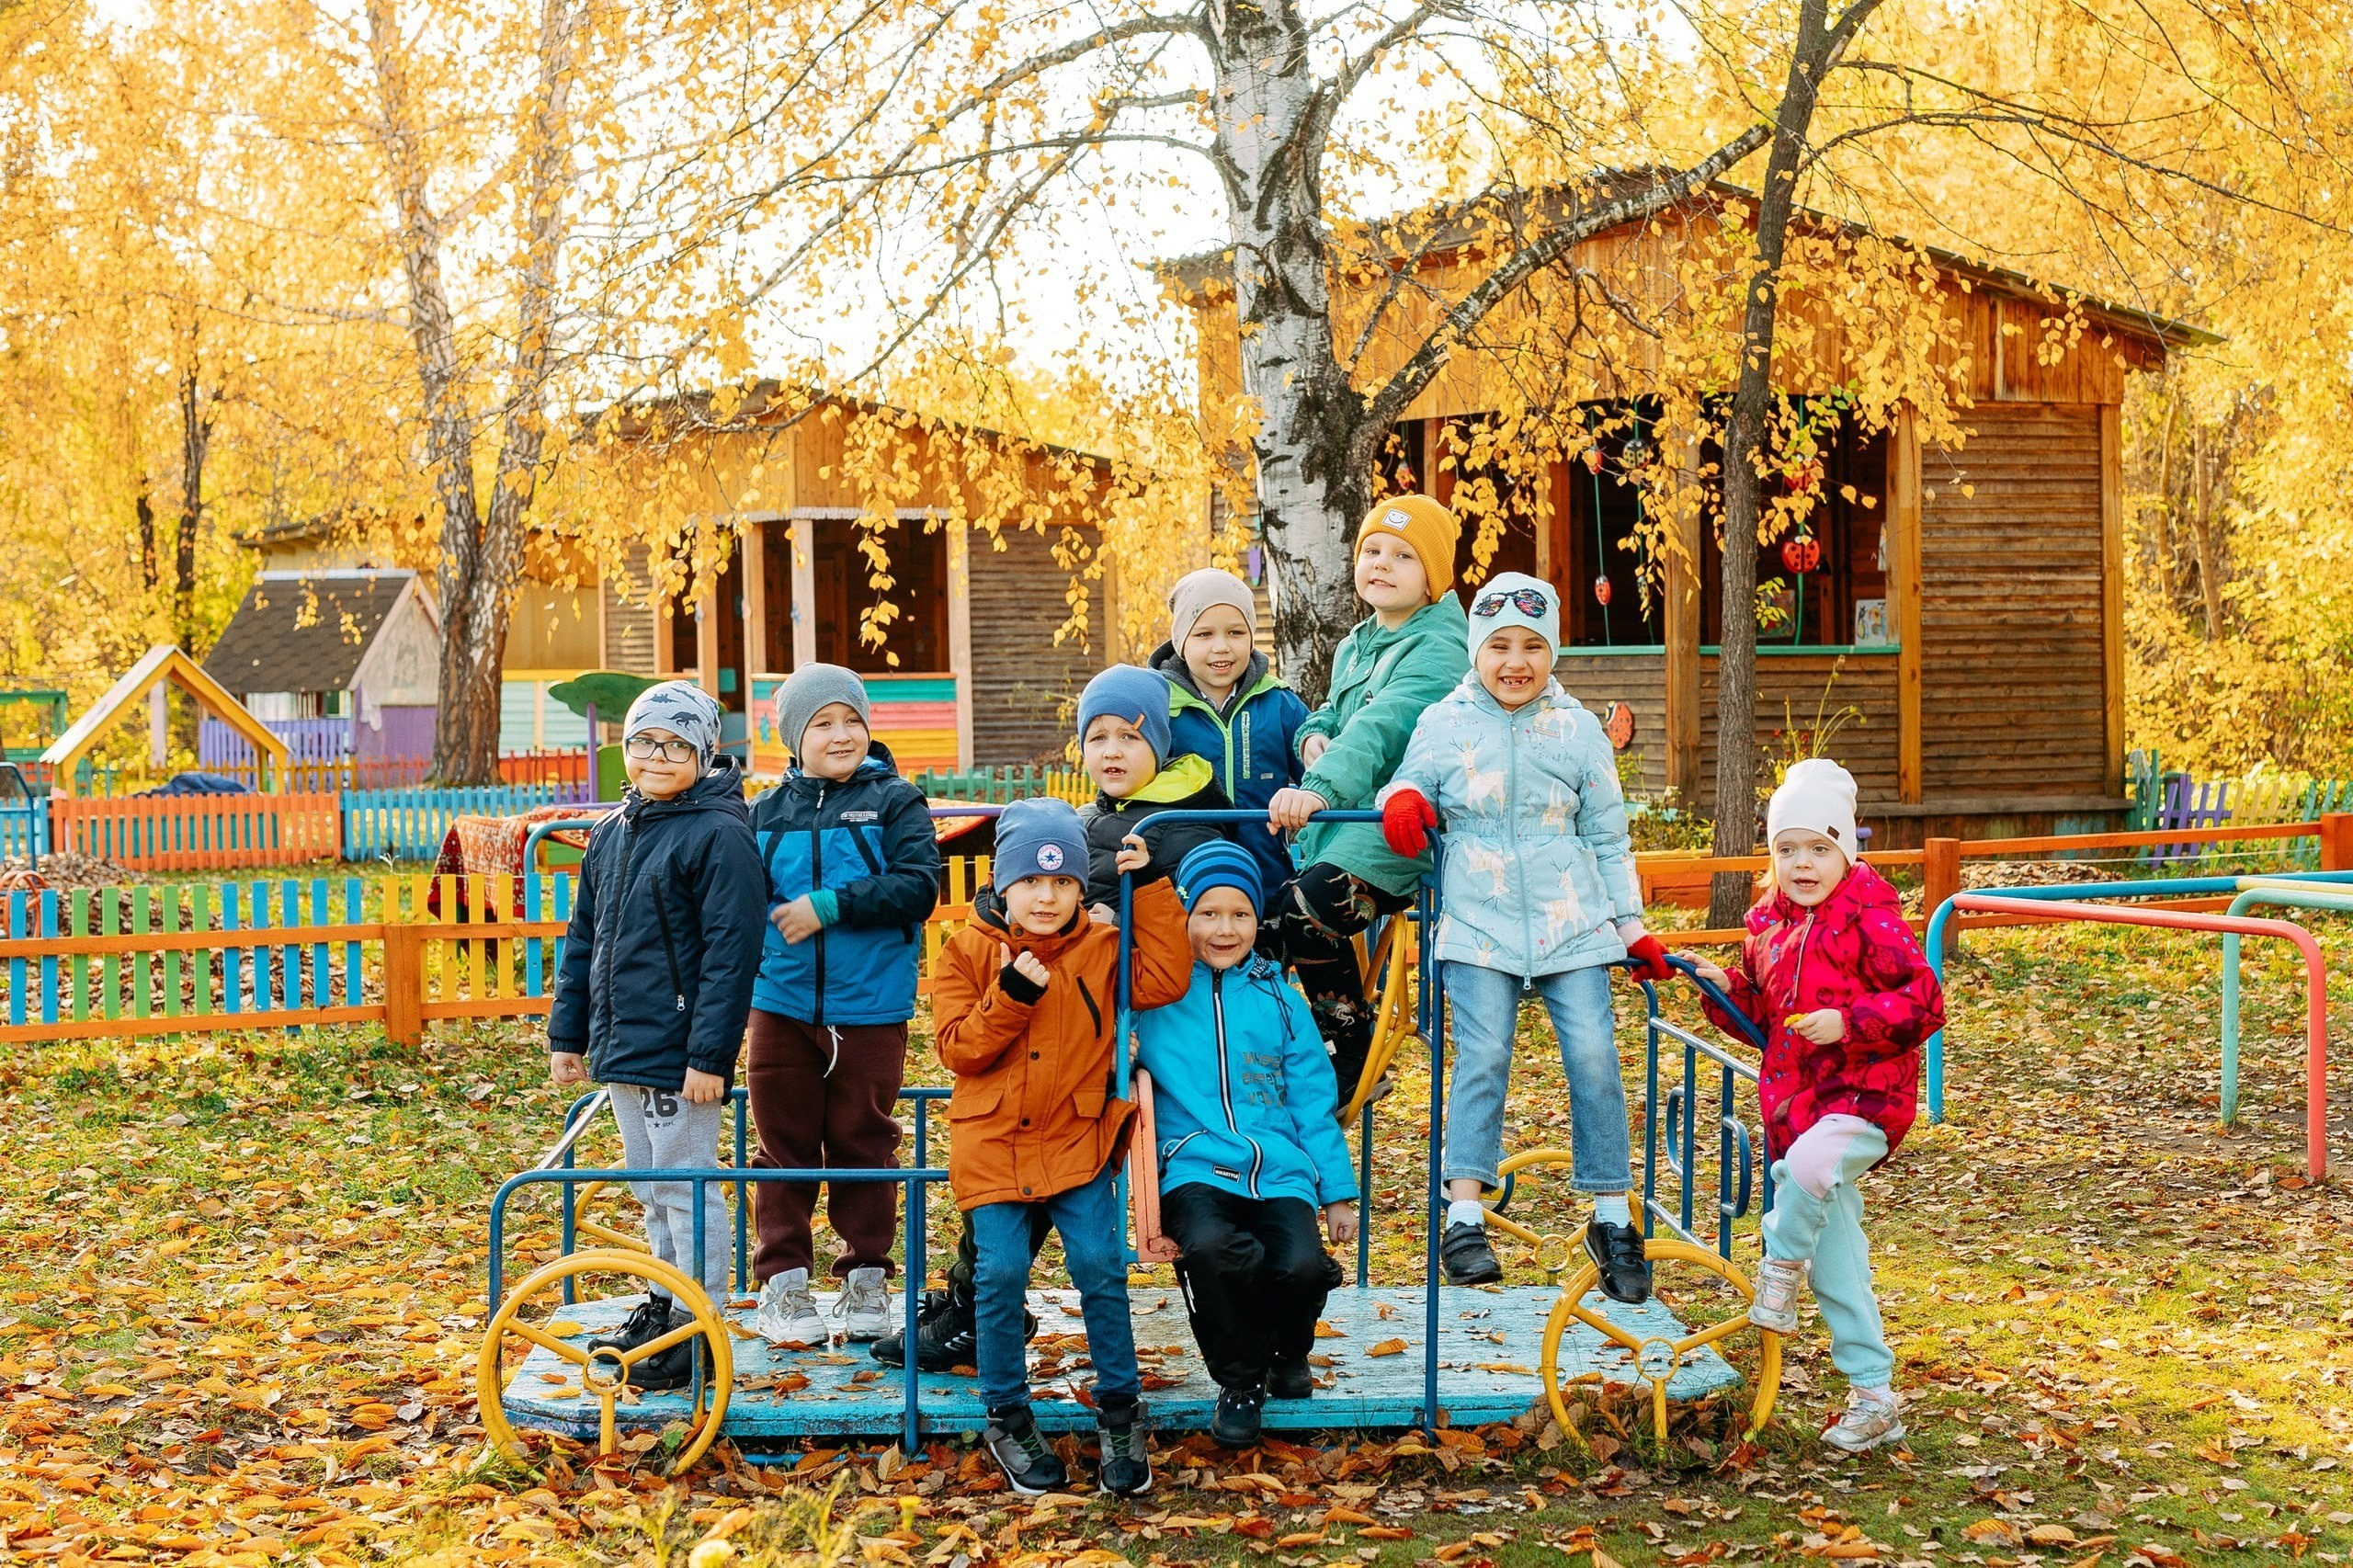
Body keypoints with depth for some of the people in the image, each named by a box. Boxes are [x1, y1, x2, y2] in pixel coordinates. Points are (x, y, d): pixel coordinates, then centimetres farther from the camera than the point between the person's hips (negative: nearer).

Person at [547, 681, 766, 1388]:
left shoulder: (719, 835, -13)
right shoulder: (612, 832, 12)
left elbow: (731, 951, -17)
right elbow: (584, 938, 18)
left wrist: (710, 1054, -21)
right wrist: (568, 1033, 14)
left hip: (677, 1054, -8)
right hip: (621, 1046, 8)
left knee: (685, 1189, -2)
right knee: (650, 1187, 18)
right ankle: (665, 1306, 31)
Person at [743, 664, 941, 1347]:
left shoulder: (894, 801, -2)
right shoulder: (768, 813, 7)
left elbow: (919, 885, -14)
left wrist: (830, 907, -18)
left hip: (870, 1009, -2)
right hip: (783, 1005, 2)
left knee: (863, 1143, 8)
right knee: (785, 1145, 7)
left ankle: (866, 1276, 20)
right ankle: (783, 1280, 15)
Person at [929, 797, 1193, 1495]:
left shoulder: (1100, 951, 5)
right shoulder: (967, 953, 2)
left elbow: (1165, 981, -11)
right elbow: (957, 1049, -6)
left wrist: (1152, 889, -9)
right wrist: (1011, 994, -20)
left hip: (1077, 1142, 1)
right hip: (993, 1145, 0)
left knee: (1099, 1264, -13)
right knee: (1001, 1273, -10)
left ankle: (1119, 1409, 5)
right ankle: (1007, 1416, 10)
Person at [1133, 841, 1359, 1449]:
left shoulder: (1279, 998, 16)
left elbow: (1312, 1101, 18)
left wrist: (1339, 1192, 14)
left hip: (1280, 1170, 2)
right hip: (1193, 1167, -2)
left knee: (1301, 1265, -28)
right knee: (1211, 1249, -35)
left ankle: (1286, 1352, 11)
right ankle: (1239, 1382, -6)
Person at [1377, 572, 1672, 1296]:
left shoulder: (1577, 729, 8)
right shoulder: (1444, 723, 5)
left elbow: (1608, 837, 13)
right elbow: (1414, 781, 14)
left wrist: (1633, 926, 12)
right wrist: (1402, 801, -12)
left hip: (1570, 922, 1)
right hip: (1479, 921, -1)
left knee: (1594, 1058, -5)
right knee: (1482, 1058, -12)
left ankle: (1611, 1217, 7)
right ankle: (1464, 1216, -9)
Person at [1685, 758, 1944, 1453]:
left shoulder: (1869, 919, -9)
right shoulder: (1768, 926, 10)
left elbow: (1924, 999, -14)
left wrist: (1848, 1022, -23)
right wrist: (1727, 991, 1)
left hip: (1864, 1094, -6)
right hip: (1792, 1101, 7)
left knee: (1808, 1165, -39)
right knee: (1836, 1268, 9)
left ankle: (1779, 1271, -13)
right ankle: (1874, 1396, 18)